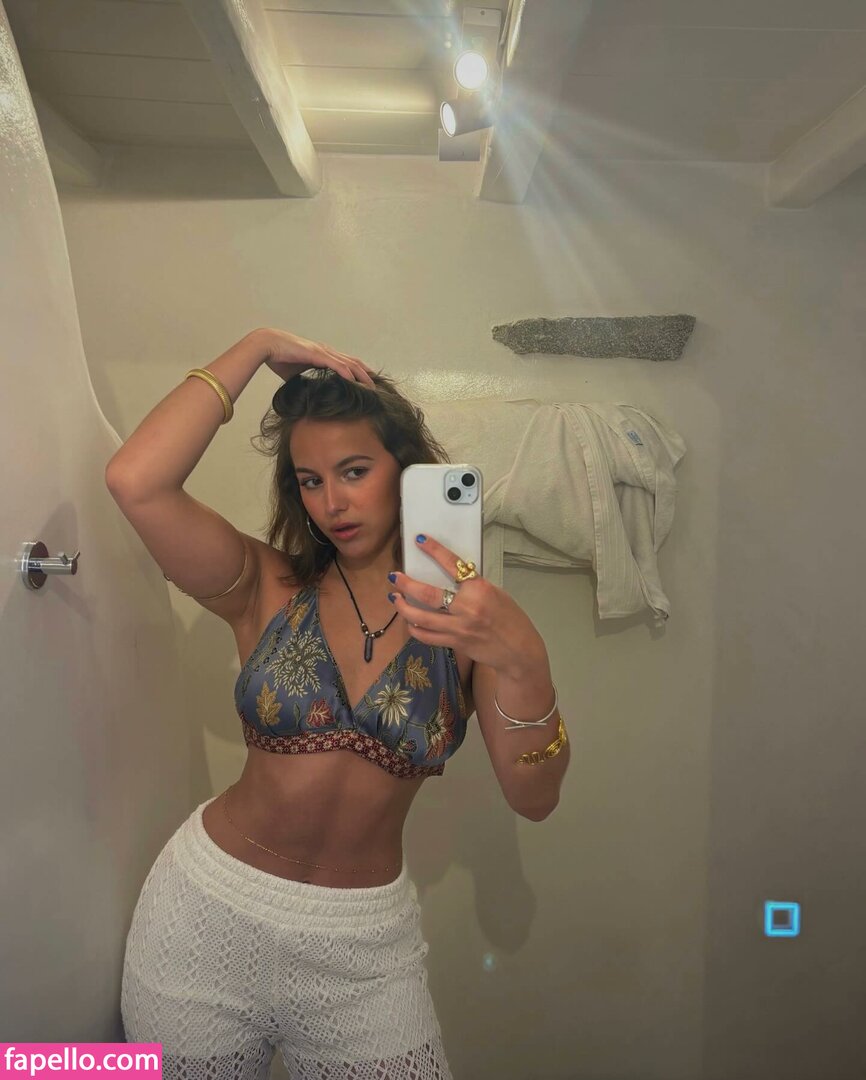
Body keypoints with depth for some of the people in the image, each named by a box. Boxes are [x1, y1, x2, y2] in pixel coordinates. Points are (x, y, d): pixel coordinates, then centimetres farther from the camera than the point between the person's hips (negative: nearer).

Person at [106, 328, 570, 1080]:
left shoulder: (467, 616, -9)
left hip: (366, 947, 0)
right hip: (207, 913, 1)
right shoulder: (267, 589, -9)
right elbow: (135, 482, -25)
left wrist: (523, 662, -35)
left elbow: (534, 799, -17)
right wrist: (258, 347, -16)